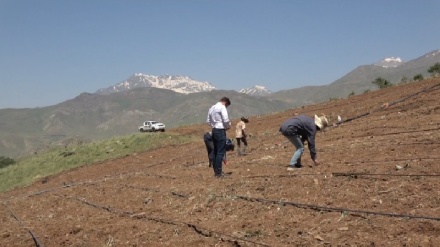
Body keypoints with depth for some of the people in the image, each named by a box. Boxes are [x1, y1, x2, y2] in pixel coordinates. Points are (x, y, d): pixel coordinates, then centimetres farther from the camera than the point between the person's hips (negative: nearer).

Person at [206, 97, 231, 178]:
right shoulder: (222, 107, -9)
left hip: (214, 130, 9)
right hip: (220, 131, -9)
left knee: (216, 151, 13)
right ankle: (219, 173, -6)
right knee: (221, 152, -6)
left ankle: (216, 171, 18)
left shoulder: (212, 108, 15)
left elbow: (208, 121, 17)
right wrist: (228, 126, 0)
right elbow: (226, 120, -18)